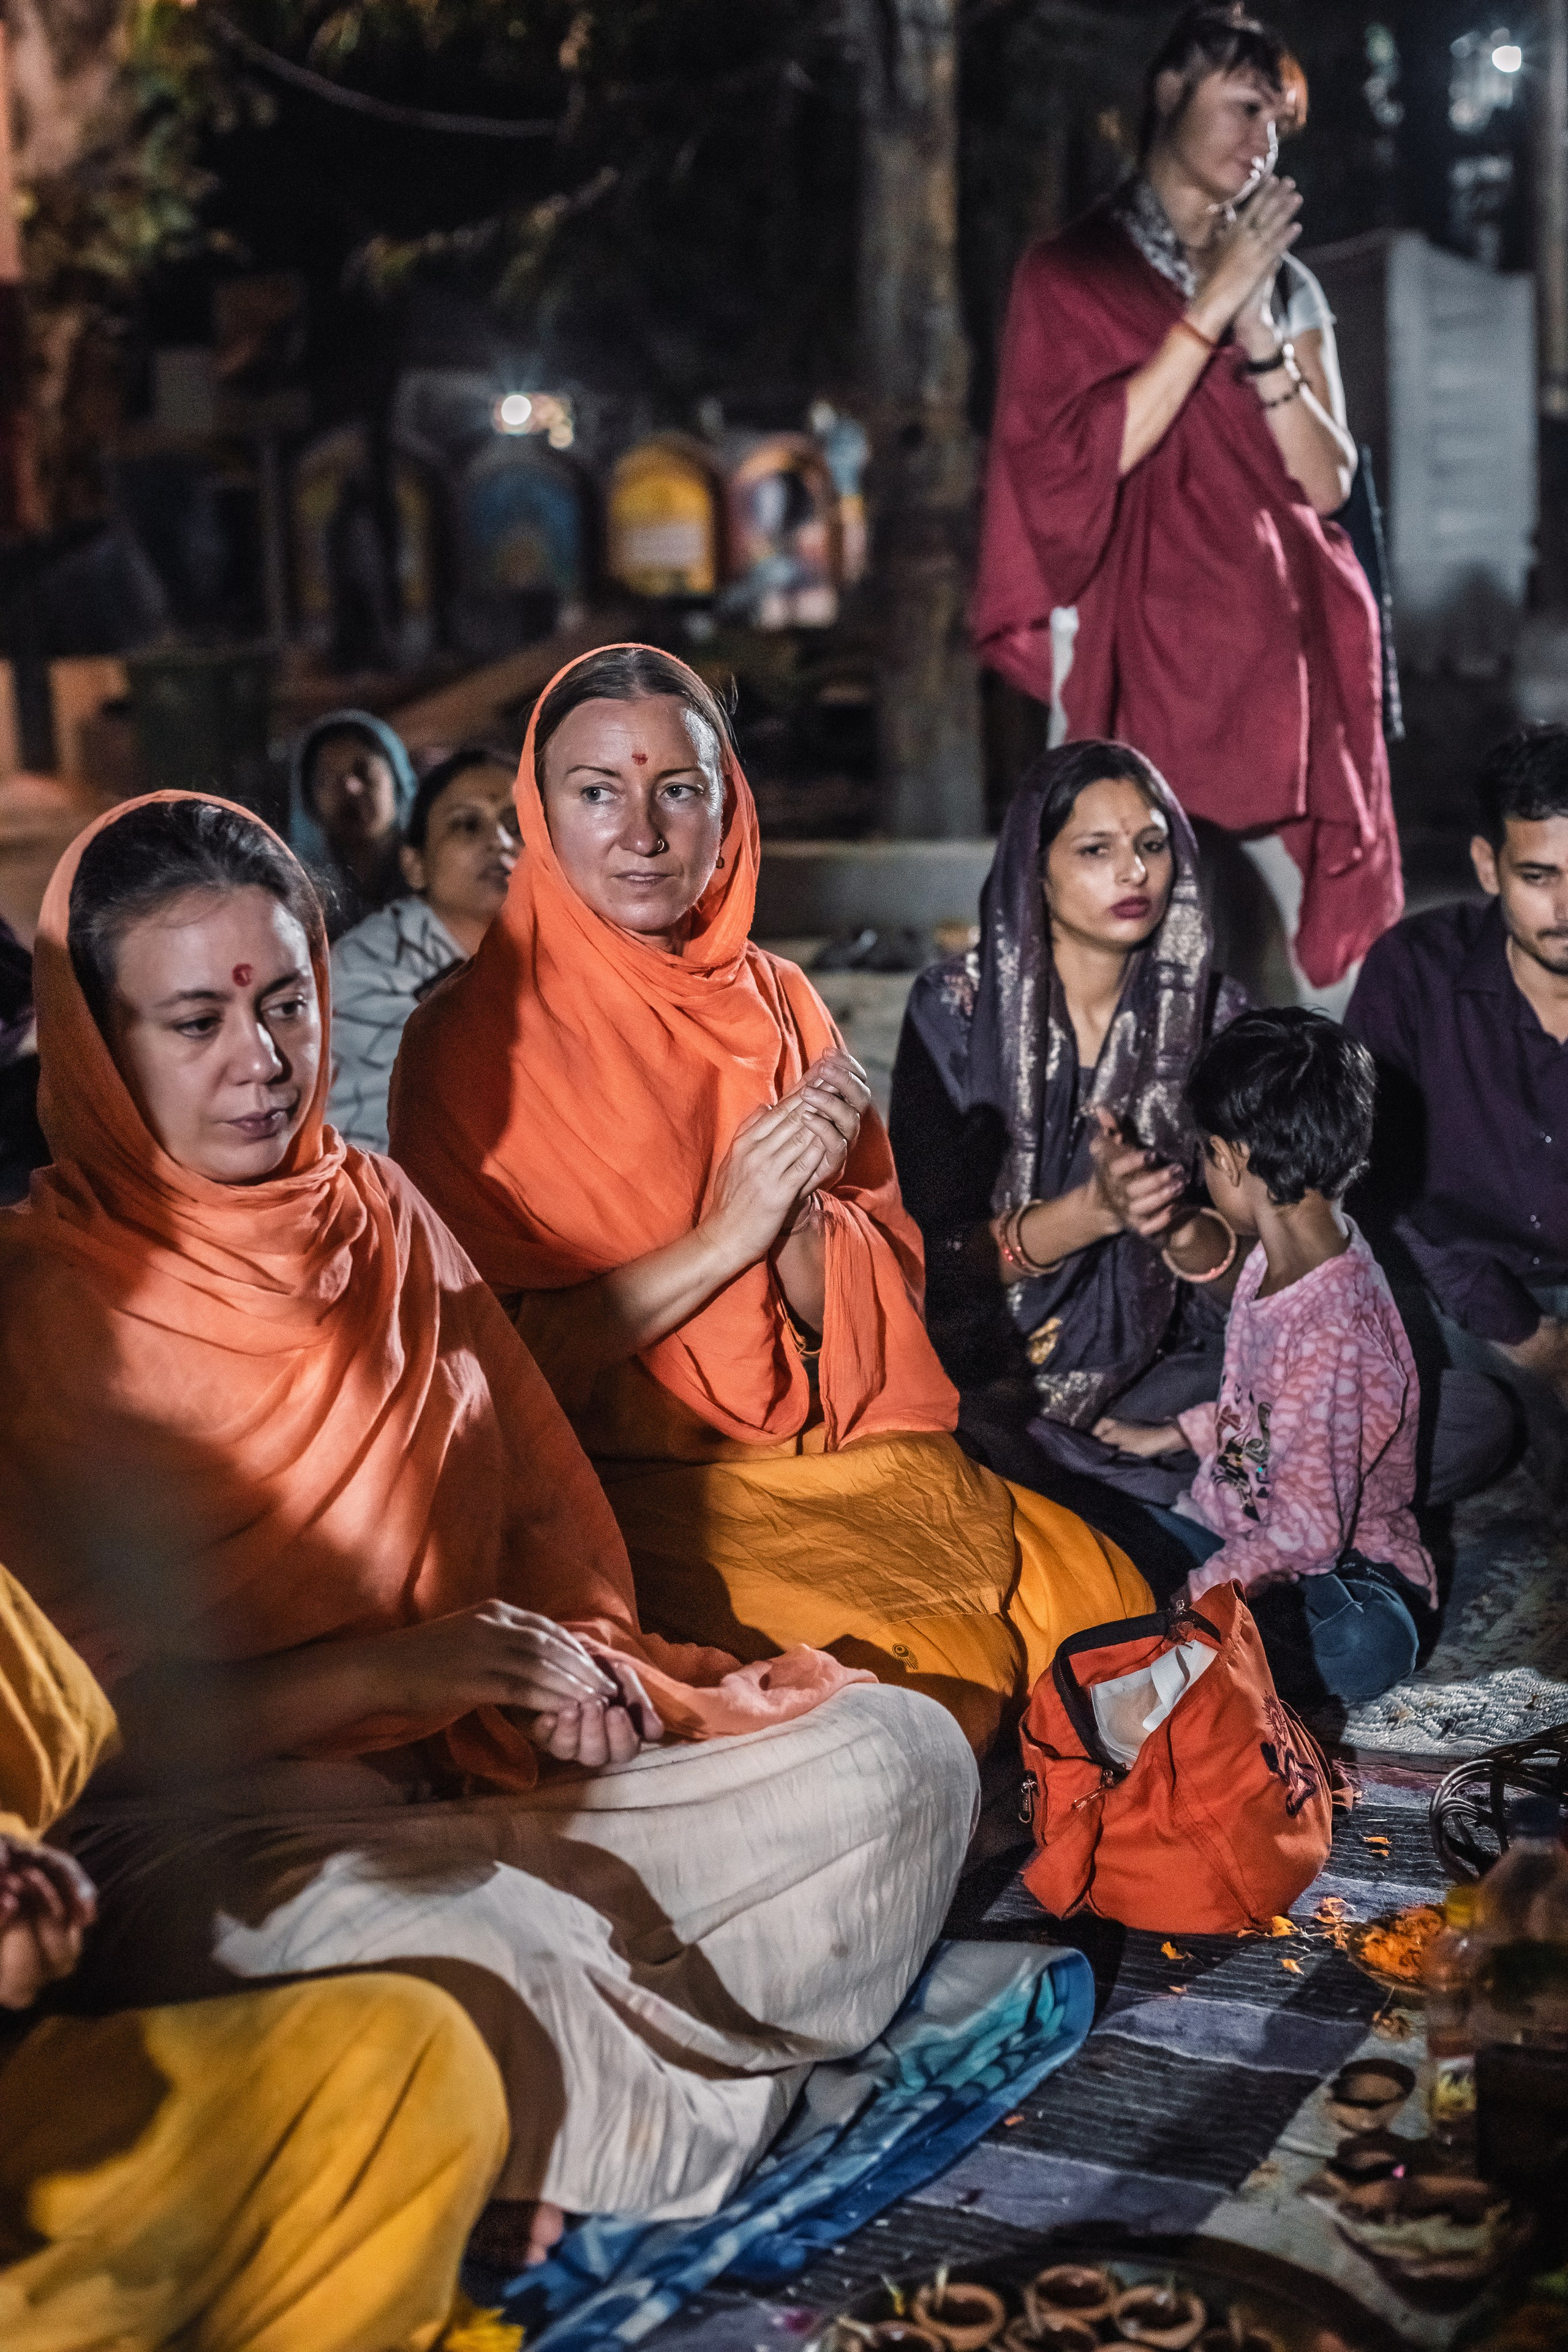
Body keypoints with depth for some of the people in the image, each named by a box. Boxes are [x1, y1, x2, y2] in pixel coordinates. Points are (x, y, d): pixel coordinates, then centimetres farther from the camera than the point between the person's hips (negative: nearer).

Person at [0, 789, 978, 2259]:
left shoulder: (381, 1218, 10)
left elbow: (550, 1505, 16)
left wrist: (581, 1665, -5)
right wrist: (378, 1670, -21)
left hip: (485, 1775, 7)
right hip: (212, 1834, -6)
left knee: (902, 1754, -8)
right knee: (466, 1977, -39)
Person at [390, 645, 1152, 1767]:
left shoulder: (776, 1002, 10)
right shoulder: (473, 1041, -4)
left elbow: (889, 1291, 9)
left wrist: (800, 1214, -13)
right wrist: (723, 1234, -15)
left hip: (849, 1454, 5)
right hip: (631, 1494, -5)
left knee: (1097, 1599, -17)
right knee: (920, 1671, -26)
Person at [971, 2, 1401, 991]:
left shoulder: (1290, 287, 17)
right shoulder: (1069, 275, 5)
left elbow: (1327, 480, 6)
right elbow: (1083, 458, -10)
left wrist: (1255, 330, -6)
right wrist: (1212, 306, -10)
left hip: (1281, 651, 4)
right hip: (1146, 654, -4)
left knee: (1279, 936, -2)